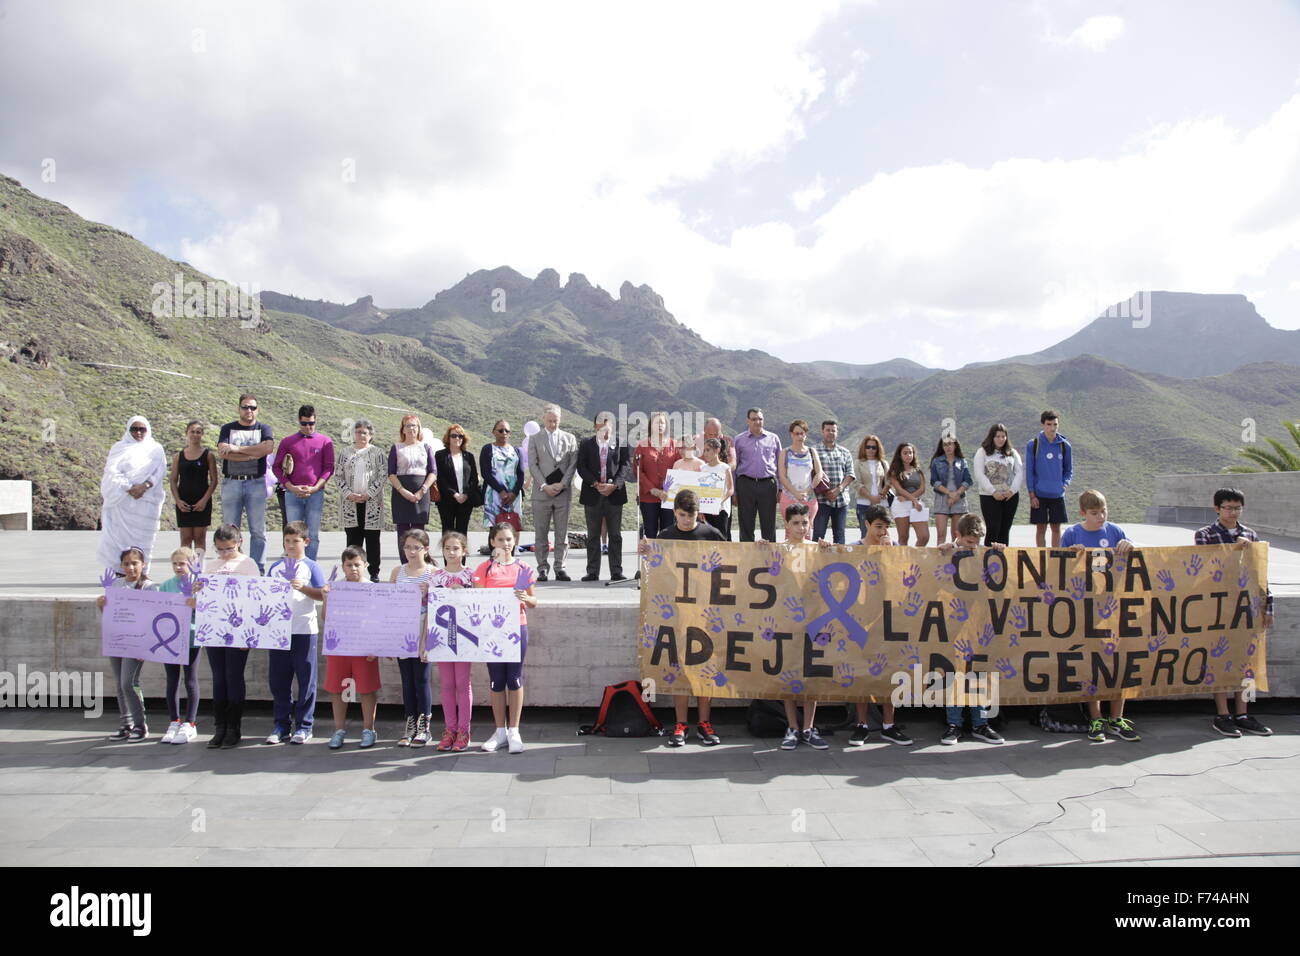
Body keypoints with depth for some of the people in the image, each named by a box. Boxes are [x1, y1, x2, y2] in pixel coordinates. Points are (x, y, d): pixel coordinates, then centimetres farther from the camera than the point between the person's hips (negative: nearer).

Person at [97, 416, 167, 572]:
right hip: (121, 502, 0)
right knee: (118, 539, -6)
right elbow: (112, 472, -1)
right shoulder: (120, 448, 11)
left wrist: (144, 486, -16)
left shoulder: (156, 449, 13)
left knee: (142, 540, -2)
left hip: (146, 502, 0)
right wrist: (129, 488, -15)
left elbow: (160, 472, 1)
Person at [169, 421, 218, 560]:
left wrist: (205, 500, -11)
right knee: (185, 538, 3)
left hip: (202, 501, -2)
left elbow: (214, 480, -2)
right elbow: (173, 480, 7)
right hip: (183, 502, 2)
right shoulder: (179, 456, 8)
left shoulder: (208, 455, 1)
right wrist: (177, 500, -6)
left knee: (200, 537, 1)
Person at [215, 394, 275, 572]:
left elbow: (268, 447, -12)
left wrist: (238, 449, -10)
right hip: (231, 483, 1)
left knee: (258, 530, -1)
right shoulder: (227, 429, 12)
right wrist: (253, 454, -9)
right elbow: (222, 452, -6)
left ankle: (257, 569, 3)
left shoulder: (263, 429, 10)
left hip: (256, 483, -1)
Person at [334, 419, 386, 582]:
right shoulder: (346, 454, 11)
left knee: (372, 538, 2)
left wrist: (368, 494, -12)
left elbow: (383, 475, -3)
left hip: (372, 502, -2)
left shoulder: (377, 453, 4)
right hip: (350, 502, 2)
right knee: (352, 538, 5)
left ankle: (374, 573, 8)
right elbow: (338, 476, 6)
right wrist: (348, 494, -8)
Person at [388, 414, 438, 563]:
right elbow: (391, 474, 1)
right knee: (403, 530, -2)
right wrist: (403, 491, -12)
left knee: (419, 531, 0)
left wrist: (422, 491, -9)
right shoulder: (396, 448, 8)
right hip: (401, 493, -1)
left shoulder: (426, 448, 11)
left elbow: (433, 472, 5)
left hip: (422, 493, 1)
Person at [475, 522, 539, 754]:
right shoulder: (485, 568, 3)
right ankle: (500, 731, 19)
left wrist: (525, 598, -13)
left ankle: (514, 732, 11)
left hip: (517, 627, 0)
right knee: (496, 680, 7)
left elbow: (534, 602, 8)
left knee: (515, 678, 2)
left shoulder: (523, 568, 4)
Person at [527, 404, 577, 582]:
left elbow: (573, 464, 5)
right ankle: (542, 568, 8)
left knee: (562, 532, 4)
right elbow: (532, 465, 1)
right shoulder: (535, 439, 6)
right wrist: (544, 486, -10)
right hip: (542, 493, -1)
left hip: (563, 492, 1)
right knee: (541, 533, 2)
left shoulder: (570, 439, 11)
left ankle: (560, 567, 10)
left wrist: (562, 484, -7)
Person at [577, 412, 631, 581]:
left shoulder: (621, 443, 5)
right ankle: (593, 572, 11)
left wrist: (614, 485, -13)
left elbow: (625, 465, 0)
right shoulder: (586, 444, 7)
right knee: (593, 536, 5)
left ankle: (616, 572, 8)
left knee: (615, 535, 3)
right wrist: (596, 484, -12)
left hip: (614, 494, -1)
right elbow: (581, 467, 1)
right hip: (592, 495, 1)